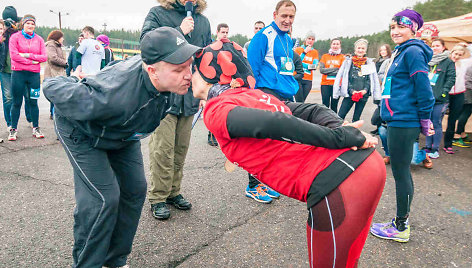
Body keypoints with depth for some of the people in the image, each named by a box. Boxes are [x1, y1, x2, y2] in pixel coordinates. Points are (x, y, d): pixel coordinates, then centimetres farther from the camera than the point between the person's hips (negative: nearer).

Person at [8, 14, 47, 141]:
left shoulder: (39, 39, 9)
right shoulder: (15, 37, 3)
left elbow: (44, 57, 0)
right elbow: (13, 55, -7)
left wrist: (28, 55, -10)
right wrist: (32, 61, -11)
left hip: (34, 74, 2)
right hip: (18, 73, -2)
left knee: (33, 102, 6)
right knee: (17, 103, 3)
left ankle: (36, 128, 13)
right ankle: (13, 129, 12)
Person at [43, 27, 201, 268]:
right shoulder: (116, 96, -47)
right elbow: (52, 87, -29)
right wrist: (76, 82, -13)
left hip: (122, 132, 7)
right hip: (82, 131, -6)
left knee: (135, 190, 3)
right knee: (103, 198, -16)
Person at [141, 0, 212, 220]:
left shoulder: (203, 21, 16)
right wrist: (179, 31, -15)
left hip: (189, 95, 5)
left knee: (181, 148, 12)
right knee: (163, 149, -5)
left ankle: (173, 192, 26)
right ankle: (158, 198, 9)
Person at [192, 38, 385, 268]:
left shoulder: (216, 109, -2)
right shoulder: (255, 95, 22)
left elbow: (276, 124, -18)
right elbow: (315, 111, 13)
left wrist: (343, 138, -15)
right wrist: (342, 131, -2)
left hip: (336, 183, -8)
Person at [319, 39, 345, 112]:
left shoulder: (342, 57, 8)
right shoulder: (325, 56, 11)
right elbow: (321, 70, -2)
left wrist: (328, 70, -7)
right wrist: (335, 69, -7)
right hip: (325, 84, 1)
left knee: (334, 106, 0)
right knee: (325, 105, -3)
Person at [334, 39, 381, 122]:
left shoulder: (370, 63, 8)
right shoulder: (348, 61, 4)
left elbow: (374, 80, 9)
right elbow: (339, 77, 0)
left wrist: (365, 90, -8)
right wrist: (352, 91, -9)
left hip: (363, 95, 2)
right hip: (349, 94, -1)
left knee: (356, 119, 10)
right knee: (340, 116, -8)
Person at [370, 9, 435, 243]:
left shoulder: (413, 51, -13)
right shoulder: (401, 52, 17)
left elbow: (423, 90, -17)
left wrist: (424, 122, -10)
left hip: (403, 124, -10)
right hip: (398, 121, 10)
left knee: (401, 174, 0)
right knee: (401, 173, 16)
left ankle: (401, 228, 13)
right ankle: (401, 221, 29)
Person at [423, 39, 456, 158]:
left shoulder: (448, 62, 0)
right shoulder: (427, 61, 14)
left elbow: (451, 79, -5)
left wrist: (442, 93, -14)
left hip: (439, 100, -5)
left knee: (436, 124, 0)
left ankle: (435, 149, 9)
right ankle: (428, 147, 20)